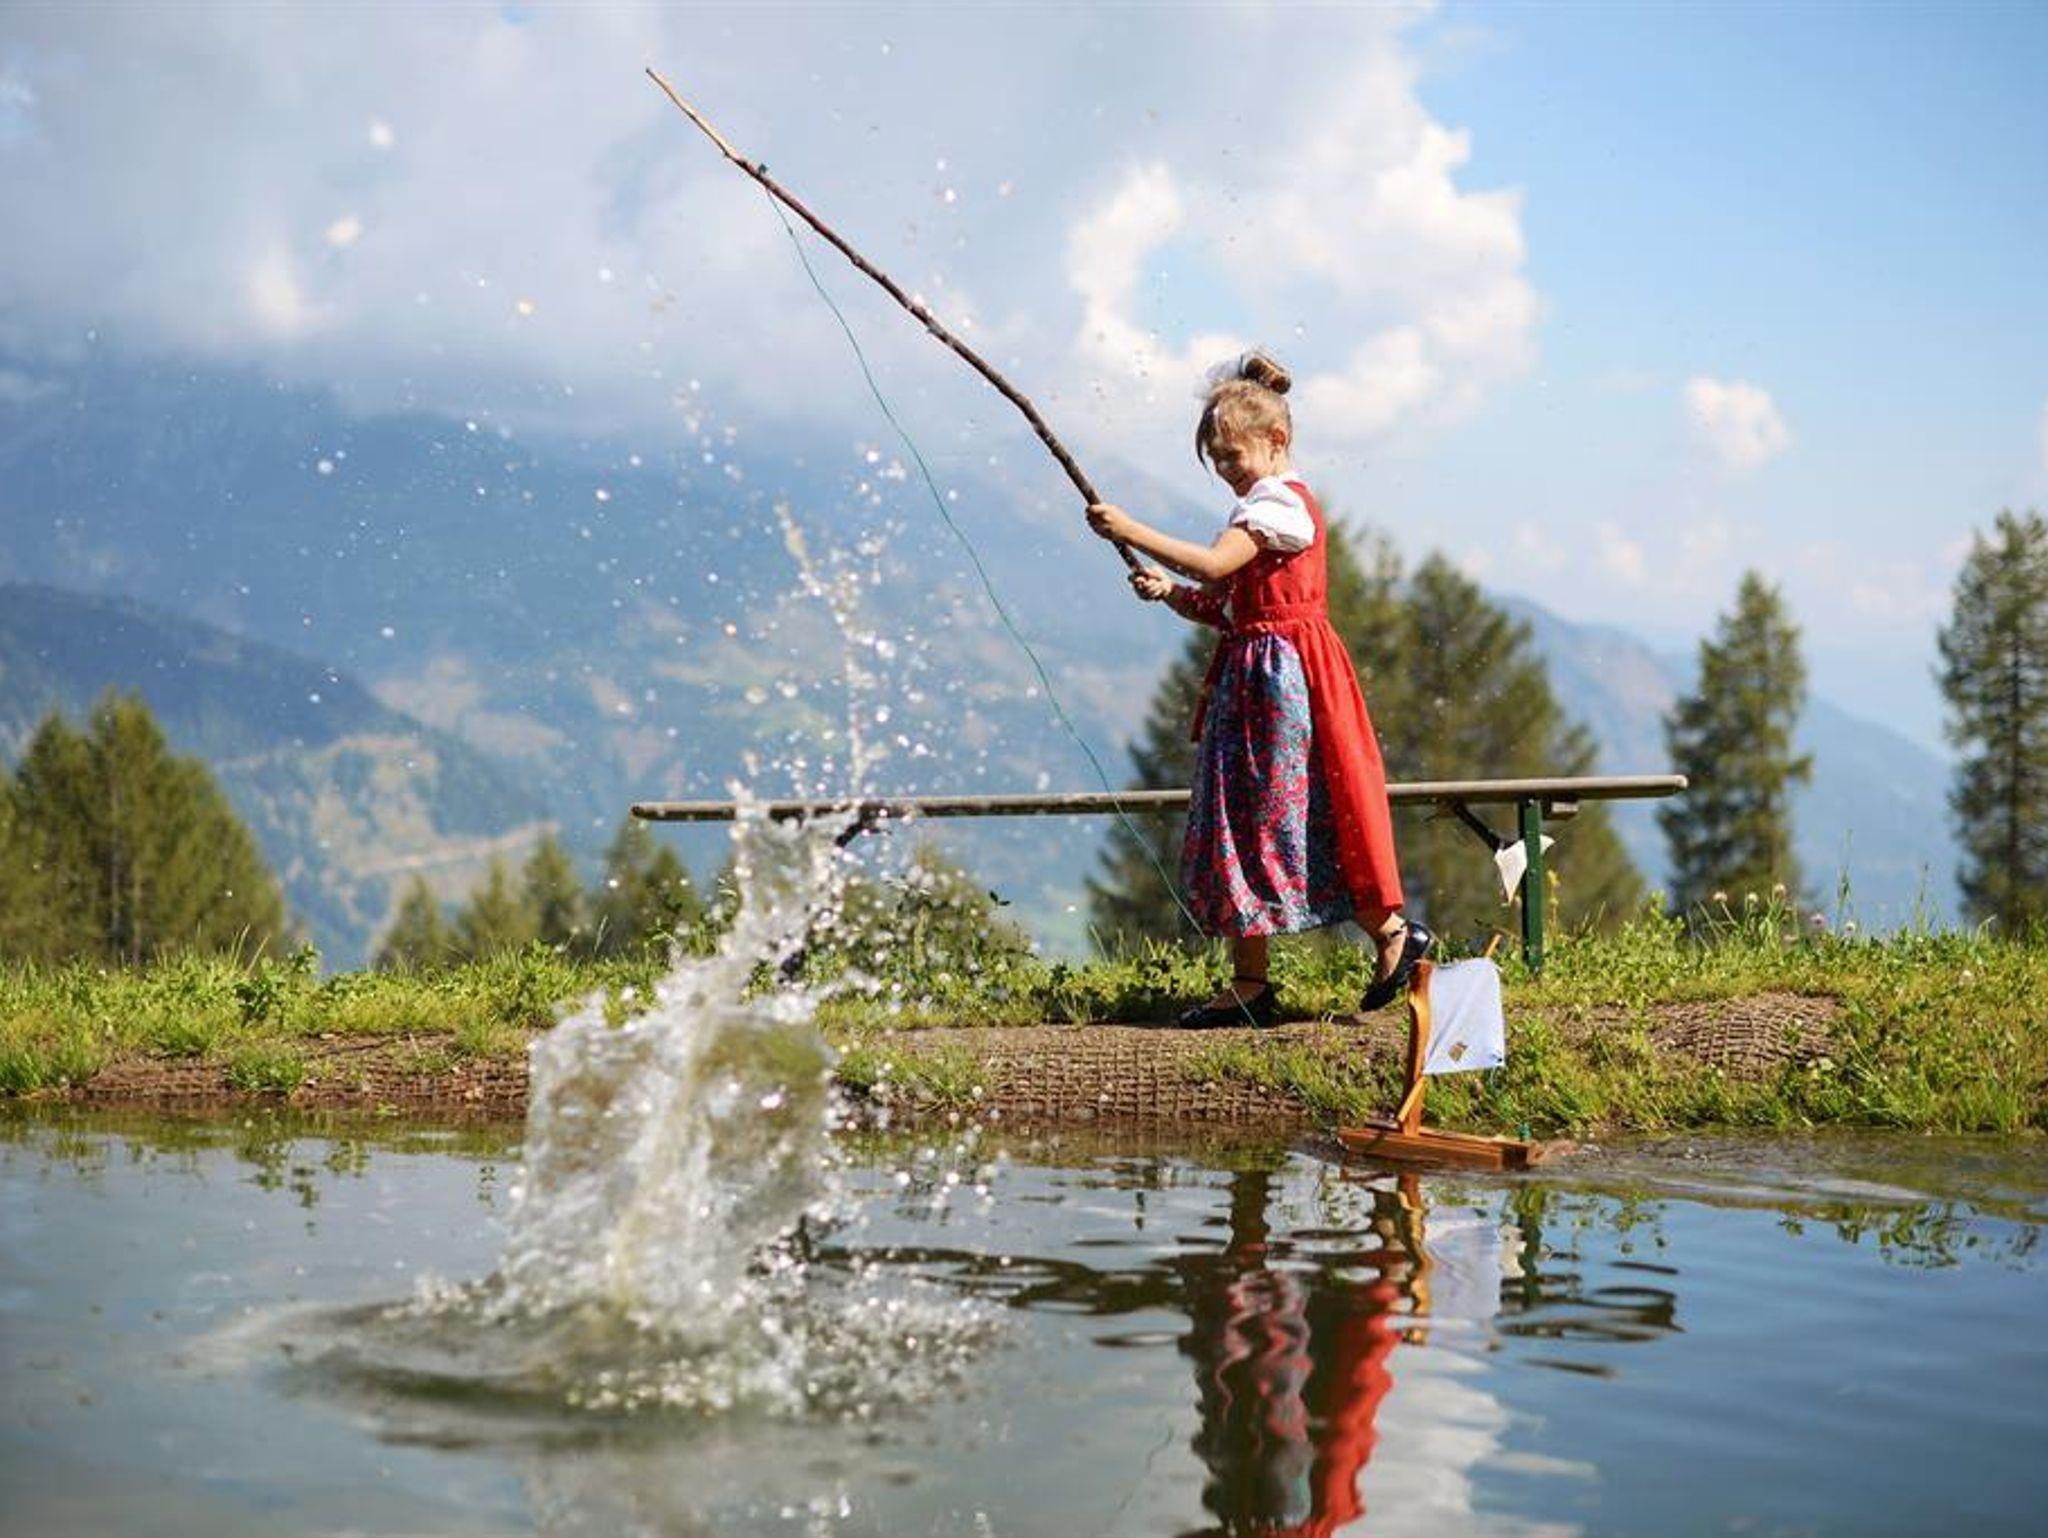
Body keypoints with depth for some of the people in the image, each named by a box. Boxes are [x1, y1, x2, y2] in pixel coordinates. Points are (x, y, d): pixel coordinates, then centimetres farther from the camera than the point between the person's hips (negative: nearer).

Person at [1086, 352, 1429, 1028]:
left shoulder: (1280, 501, -11)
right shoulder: (1262, 506, 20)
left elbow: (1213, 563, -26)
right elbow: (1230, 609, 16)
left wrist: (1131, 530, -26)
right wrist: (1170, 593, 0)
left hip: (1282, 674, -10)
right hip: (1251, 678, 10)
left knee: (1285, 816, -7)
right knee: (1241, 821, 7)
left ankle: (1392, 932, 5)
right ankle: (1249, 984, 9)